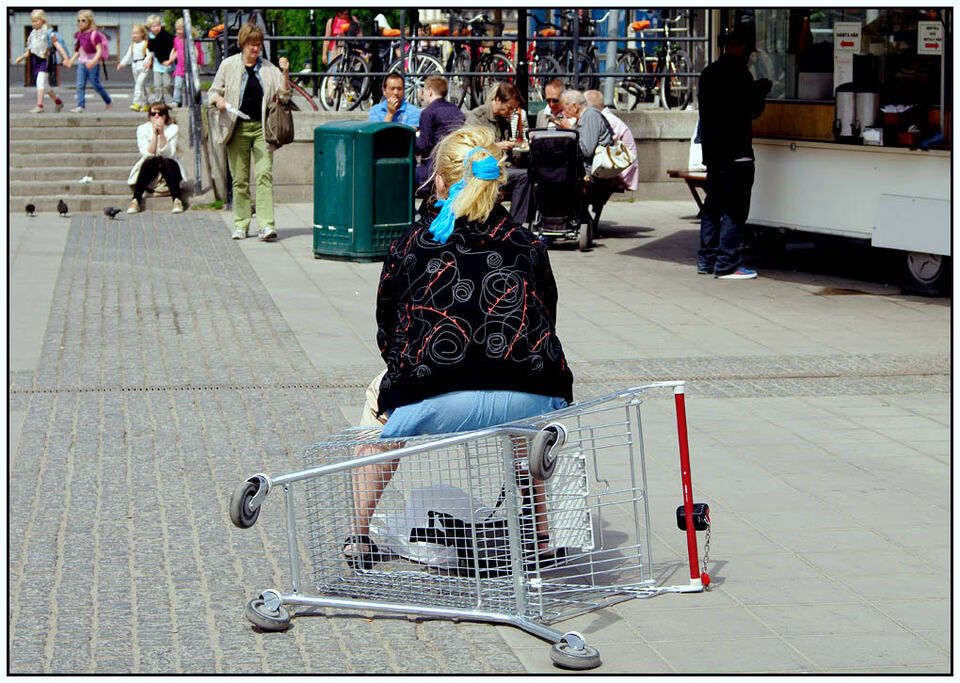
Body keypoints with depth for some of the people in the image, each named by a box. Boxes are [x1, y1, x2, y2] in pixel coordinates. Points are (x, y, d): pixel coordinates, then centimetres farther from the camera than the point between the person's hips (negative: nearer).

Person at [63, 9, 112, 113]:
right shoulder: (80, 35, 11)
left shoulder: (94, 34, -11)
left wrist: (94, 61, -31)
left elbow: (99, 50, -17)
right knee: (80, 85, -4)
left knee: (95, 85, 3)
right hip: (82, 64, 6)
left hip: (92, 64, -6)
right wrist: (71, 61, 12)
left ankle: (109, 101, 22)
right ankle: (80, 106, -6)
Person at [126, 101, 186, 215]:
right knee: (149, 162, -32)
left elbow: (168, 154, -18)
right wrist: (155, 134, -24)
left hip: (168, 168, 0)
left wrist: (161, 133, -26)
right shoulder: (142, 129, -5)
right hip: (149, 169, 0)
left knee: (166, 162, -32)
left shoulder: (172, 129, -6)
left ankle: (177, 200, -36)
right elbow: (147, 154, -16)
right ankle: (136, 200, -36)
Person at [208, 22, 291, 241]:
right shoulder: (229, 65, 6)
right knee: (240, 178, 4)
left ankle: (266, 225, -17)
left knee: (264, 174, -12)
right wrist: (218, 100, -12)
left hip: (262, 127, 0)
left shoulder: (268, 69, 9)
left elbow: (284, 96, 7)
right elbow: (214, 91, 11)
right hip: (237, 128, 0)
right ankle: (240, 225, 13)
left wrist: (285, 73, -7)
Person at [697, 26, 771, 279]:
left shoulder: (708, 73, 12)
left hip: (711, 149, 8)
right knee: (735, 208, -5)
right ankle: (727, 264, -7)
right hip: (736, 151, -8)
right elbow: (753, 110, -12)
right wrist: (761, 92, 7)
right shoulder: (739, 73, -13)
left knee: (712, 205, 15)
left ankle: (706, 260, 18)